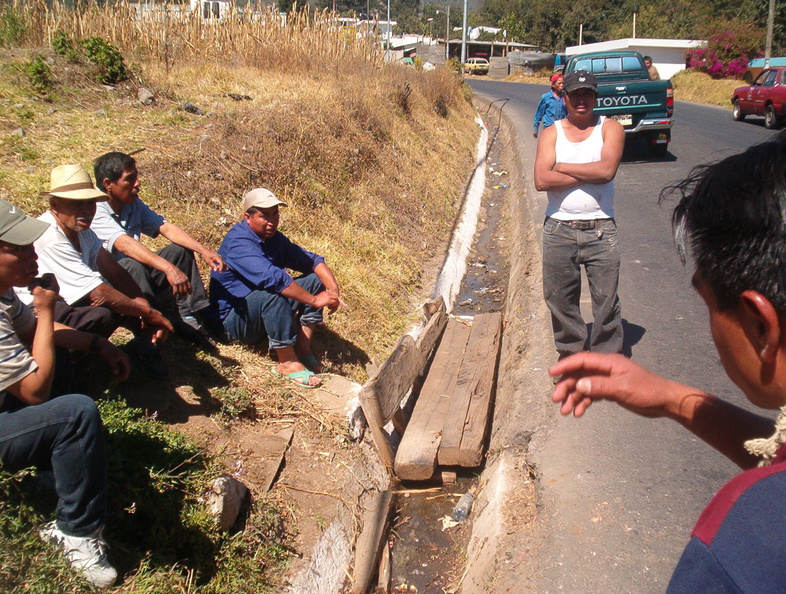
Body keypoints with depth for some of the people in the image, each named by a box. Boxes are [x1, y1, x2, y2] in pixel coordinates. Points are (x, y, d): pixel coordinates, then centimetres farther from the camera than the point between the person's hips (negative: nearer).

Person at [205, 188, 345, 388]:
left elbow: (312, 261, 0)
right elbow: (272, 277, -37)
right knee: (272, 293, -37)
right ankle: (287, 362, -26)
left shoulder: (273, 238, 4)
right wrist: (314, 300, -33)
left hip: (265, 312, 9)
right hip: (231, 319, -8)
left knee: (315, 280, -4)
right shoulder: (238, 243, -23)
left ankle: (303, 349, -12)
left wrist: (333, 289, -18)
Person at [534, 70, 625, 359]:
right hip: (559, 229, 1)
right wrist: (589, 174, -12)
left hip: (600, 229, -1)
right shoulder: (551, 133, 5)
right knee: (560, 297, 11)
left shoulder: (610, 129, 2)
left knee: (606, 298, 4)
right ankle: (569, 350, 30)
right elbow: (541, 180, -12)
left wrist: (562, 167, -9)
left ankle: (608, 355, 19)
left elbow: (607, 170, -17)